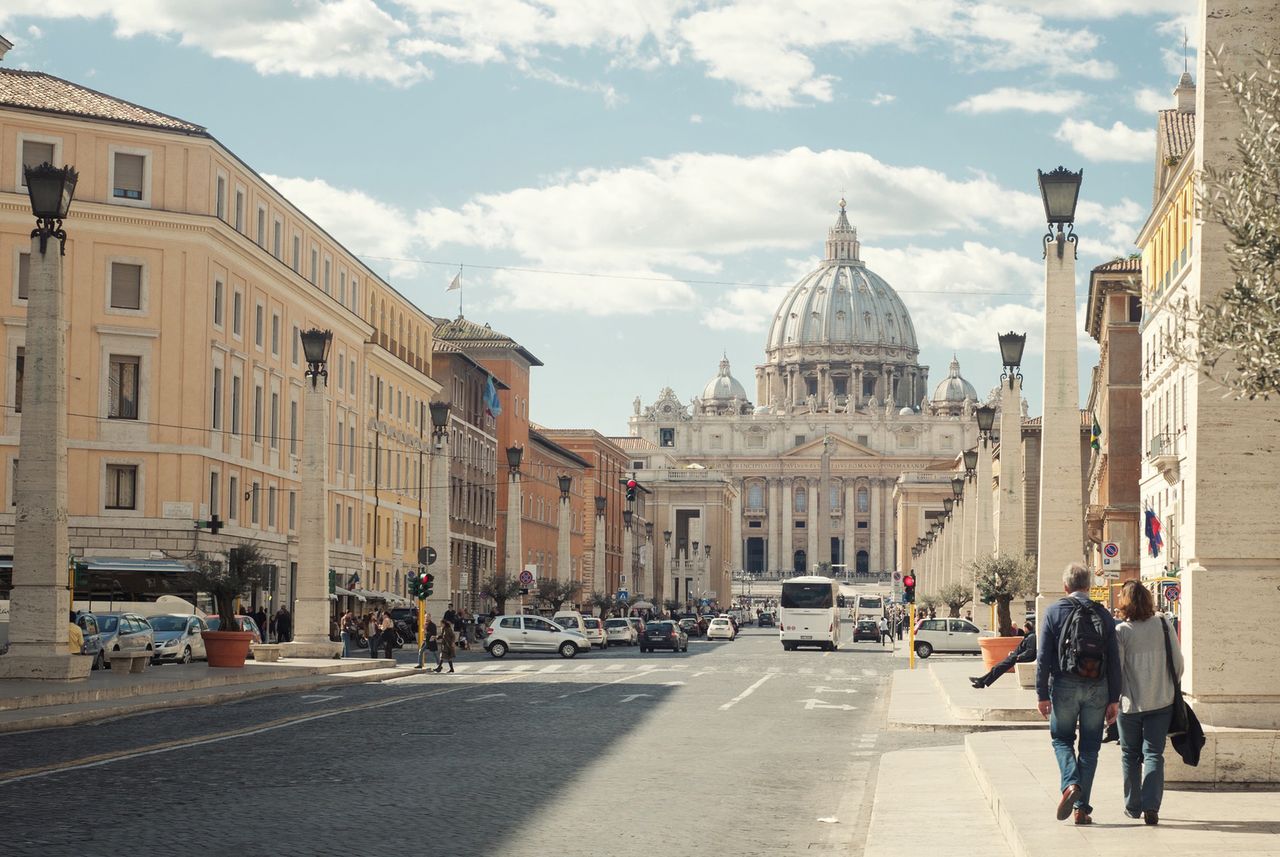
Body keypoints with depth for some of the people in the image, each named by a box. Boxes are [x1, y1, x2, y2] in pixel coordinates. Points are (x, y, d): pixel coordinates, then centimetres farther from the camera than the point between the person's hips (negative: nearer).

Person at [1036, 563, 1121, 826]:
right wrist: (1114, 699, 6)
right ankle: (1082, 808, 8)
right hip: (1097, 688, 2)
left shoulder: (1054, 611, -2)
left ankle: (1070, 784, -12)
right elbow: (1114, 659, 3)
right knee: (1090, 745, 9)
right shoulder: (1103, 614, 5)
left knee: (1062, 738, 14)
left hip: (1065, 685, -2)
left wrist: (1042, 694, -1)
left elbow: (1043, 656, -5)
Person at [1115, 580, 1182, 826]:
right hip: (1161, 702, 2)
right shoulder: (1163, 625, -2)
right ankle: (1151, 806, -12)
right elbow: (1178, 662, 1)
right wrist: (1171, 688, 16)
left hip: (1130, 703, -2)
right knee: (1154, 754, 3)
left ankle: (1133, 807, 20)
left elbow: (1115, 668, -10)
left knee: (1131, 755, 13)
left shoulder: (1121, 631, -10)